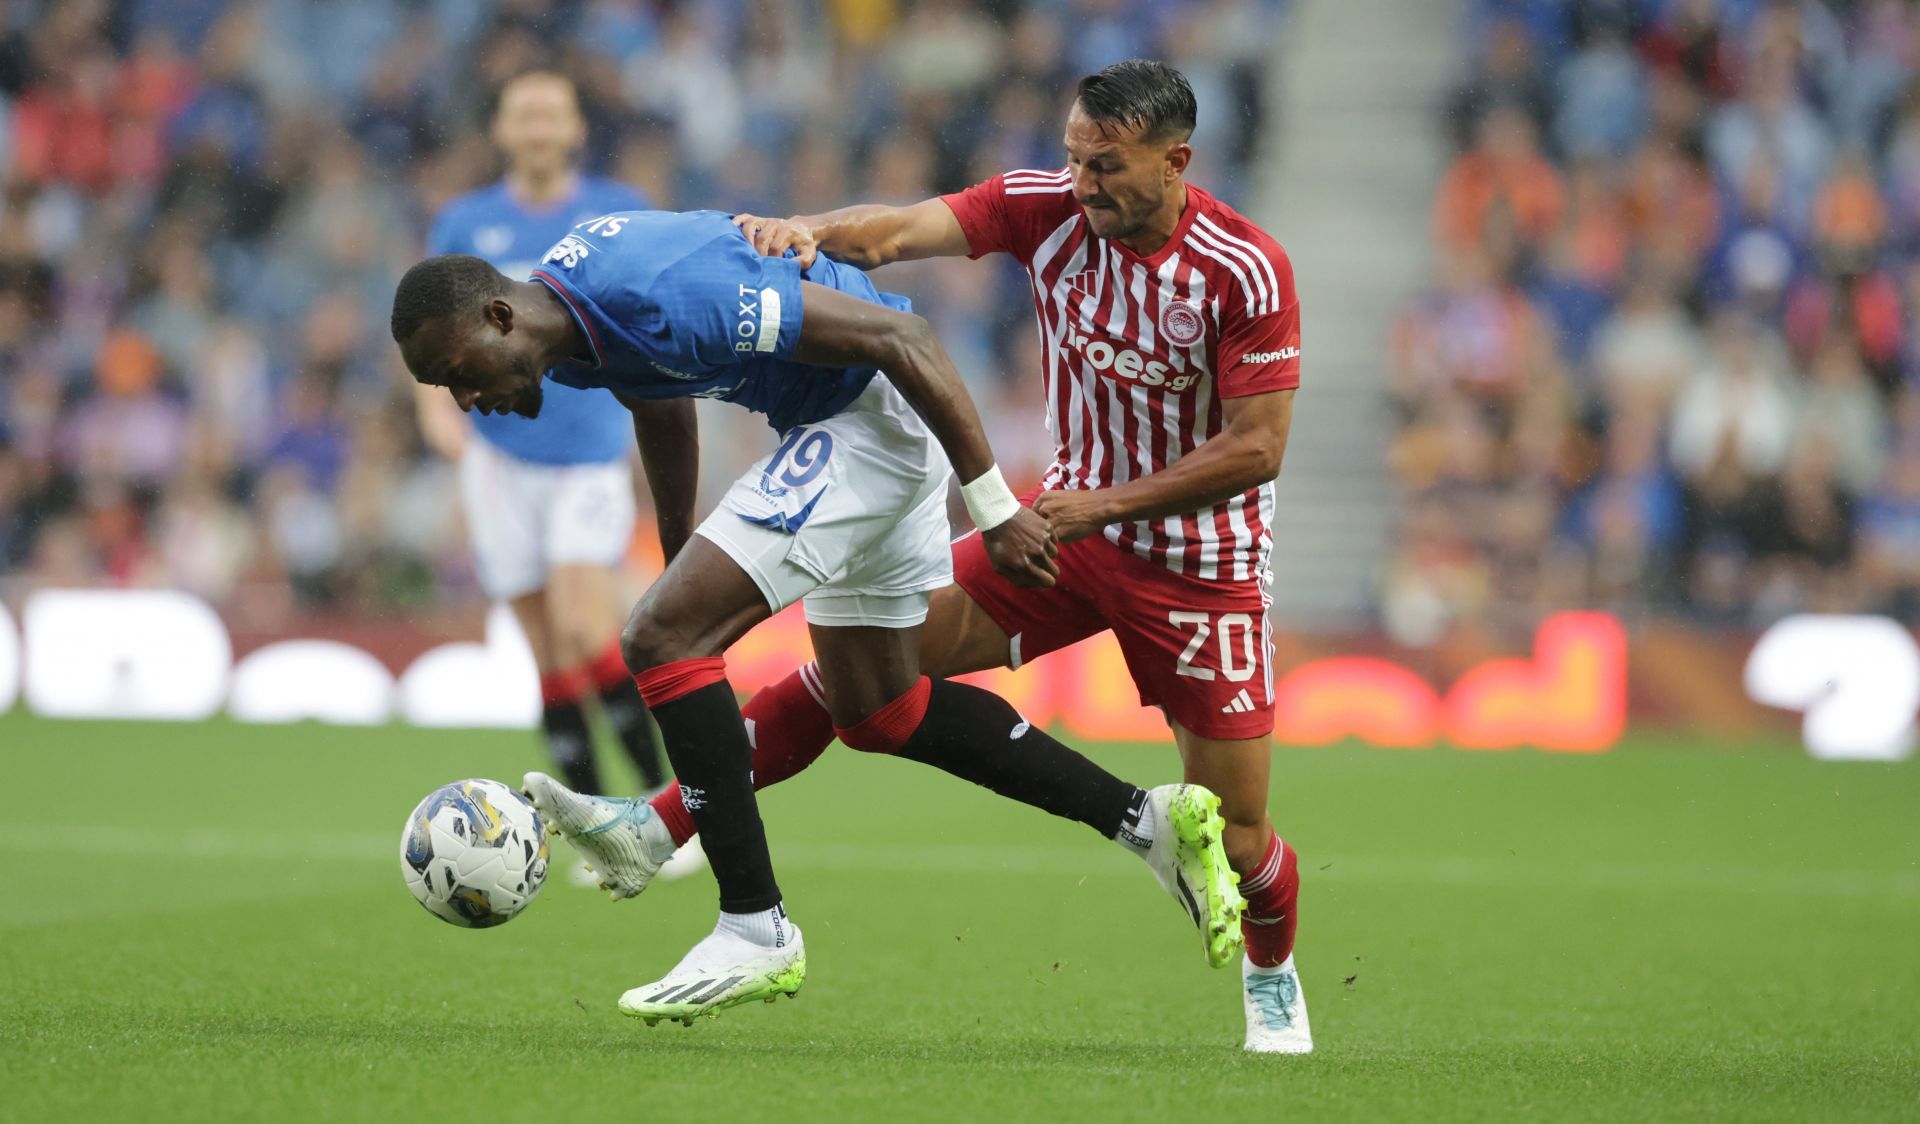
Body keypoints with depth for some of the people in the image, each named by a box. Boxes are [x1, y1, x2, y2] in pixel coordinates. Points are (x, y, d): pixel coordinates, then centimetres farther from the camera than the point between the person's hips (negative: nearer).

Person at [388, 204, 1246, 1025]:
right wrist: (679, 562, 32)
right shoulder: (573, 331, -1)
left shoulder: (666, 299, -31)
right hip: (842, 424, 10)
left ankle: (755, 932, -10)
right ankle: (1148, 820, 22)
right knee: (876, 713, 17)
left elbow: (900, 337, -27)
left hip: (879, 410, -10)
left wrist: (993, 508, -22)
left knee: (660, 639, -15)